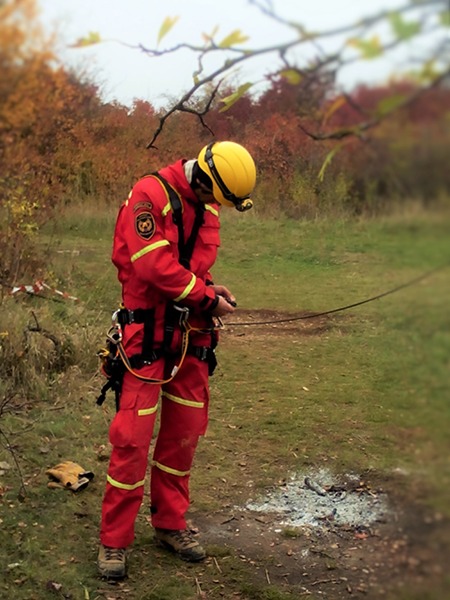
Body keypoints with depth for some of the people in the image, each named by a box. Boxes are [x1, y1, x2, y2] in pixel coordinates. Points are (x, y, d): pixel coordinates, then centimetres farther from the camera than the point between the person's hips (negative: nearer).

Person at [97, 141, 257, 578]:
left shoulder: (206, 206, 10)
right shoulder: (150, 194, -14)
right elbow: (155, 265, -22)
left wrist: (209, 286, -1)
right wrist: (207, 298, -14)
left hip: (191, 335, 7)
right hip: (147, 334, -7)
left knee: (184, 432, 12)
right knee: (133, 437, -5)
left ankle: (170, 523, 27)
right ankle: (114, 541, 8)